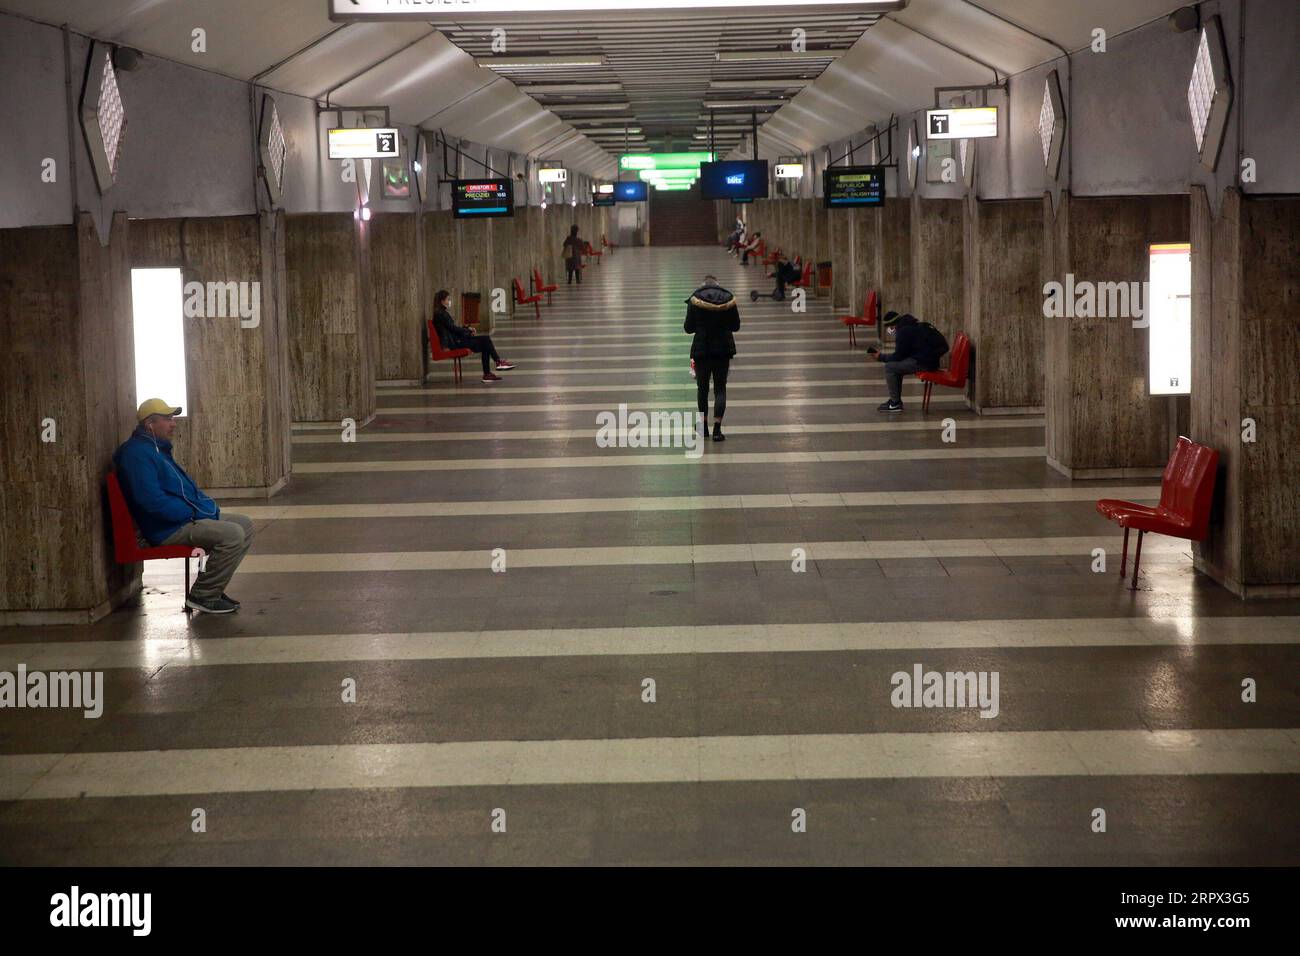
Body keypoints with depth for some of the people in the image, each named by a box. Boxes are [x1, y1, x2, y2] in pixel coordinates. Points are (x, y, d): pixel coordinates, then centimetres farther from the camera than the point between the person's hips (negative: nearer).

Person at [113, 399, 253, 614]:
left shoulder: (158, 449, 19)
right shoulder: (137, 454, -16)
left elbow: (186, 489, 26)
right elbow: (153, 501, -25)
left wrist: (207, 506, 7)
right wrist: (195, 512, -18)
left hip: (187, 518, 11)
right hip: (167, 530, -11)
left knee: (244, 525, 11)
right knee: (232, 534, -23)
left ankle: (212, 587, 11)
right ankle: (203, 596, -12)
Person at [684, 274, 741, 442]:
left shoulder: (694, 300, -7)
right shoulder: (728, 299, -1)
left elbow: (688, 328, -5)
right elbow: (736, 326, 5)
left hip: (701, 350, -1)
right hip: (723, 350, 1)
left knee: (702, 388, 15)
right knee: (720, 389, 4)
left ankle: (704, 426, 24)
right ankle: (717, 429, -7)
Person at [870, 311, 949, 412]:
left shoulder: (904, 331, -13)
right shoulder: (912, 326, 17)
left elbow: (898, 356, -11)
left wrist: (881, 357, 2)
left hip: (923, 362, -10)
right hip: (930, 359, 10)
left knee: (889, 367, -7)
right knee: (896, 366, 20)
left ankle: (895, 403, -2)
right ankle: (895, 400, 20)